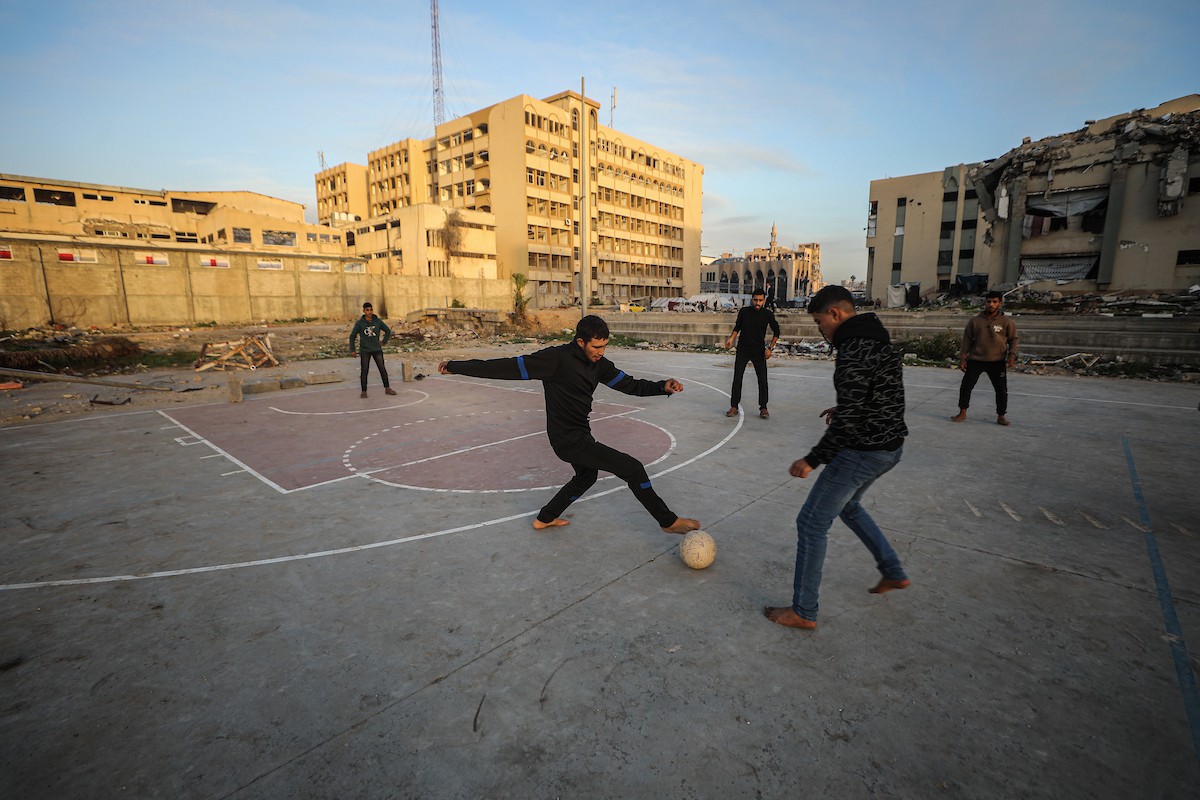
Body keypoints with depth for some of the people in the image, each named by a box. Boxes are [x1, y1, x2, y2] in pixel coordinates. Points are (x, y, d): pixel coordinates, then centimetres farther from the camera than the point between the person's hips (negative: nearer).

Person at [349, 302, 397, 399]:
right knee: (364, 371, 2)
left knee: (382, 369, -1)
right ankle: (364, 391, 11)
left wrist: (384, 341, 5)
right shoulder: (360, 323, -3)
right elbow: (352, 336, 4)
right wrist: (352, 350, 2)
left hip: (377, 350, 1)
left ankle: (387, 388, 8)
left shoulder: (378, 321, 1)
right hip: (364, 351, -1)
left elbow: (388, 331, 15)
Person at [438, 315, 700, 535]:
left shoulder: (598, 364, 1)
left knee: (587, 475, 33)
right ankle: (669, 522, 9)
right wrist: (456, 367, -18)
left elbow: (630, 385, 4)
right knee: (633, 468, -8)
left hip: (578, 434, 9)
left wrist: (663, 386, -13)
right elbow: (509, 367, -20)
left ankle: (545, 518, 46)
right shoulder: (557, 358, -22)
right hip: (569, 439, -9)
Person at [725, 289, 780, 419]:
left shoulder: (767, 314, -7)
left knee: (763, 380, -1)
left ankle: (763, 407, 14)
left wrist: (770, 348, -7)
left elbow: (776, 332, 3)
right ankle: (734, 407, 8)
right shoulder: (744, 311, -4)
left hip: (759, 351, -1)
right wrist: (731, 338, -5)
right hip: (743, 349, 1)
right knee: (737, 378, -1)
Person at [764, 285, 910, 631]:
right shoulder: (878, 340, 9)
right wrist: (842, 409, 25)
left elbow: (849, 420, -27)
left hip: (863, 450, -10)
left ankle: (803, 612, 10)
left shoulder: (853, 350, -23)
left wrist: (813, 460, -20)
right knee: (847, 505, 31)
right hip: (891, 445, 10)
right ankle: (893, 573, 39)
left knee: (812, 522, 0)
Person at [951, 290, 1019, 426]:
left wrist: (1012, 355, -8)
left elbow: (1013, 339, 5)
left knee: (1001, 390, 4)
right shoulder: (975, 321, 0)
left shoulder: (1007, 321, -2)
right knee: (965, 386, 1)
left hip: (997, 361, 0)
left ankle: (1001, 416, 19)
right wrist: (962, 357, 0)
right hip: (975, 360, 1)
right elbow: (967, 340, 4)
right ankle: (962, 413, 14)